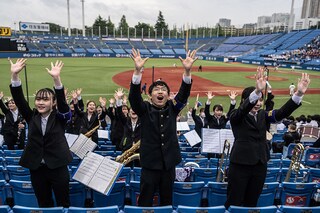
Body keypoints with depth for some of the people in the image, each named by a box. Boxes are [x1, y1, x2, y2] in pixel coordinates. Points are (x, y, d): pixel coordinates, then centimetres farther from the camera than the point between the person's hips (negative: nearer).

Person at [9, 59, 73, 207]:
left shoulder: (59, 117, -4)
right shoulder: (32, 117, 3)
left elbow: (62, 102, -21)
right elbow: (19, 99, -6)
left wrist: (56, 78, -36)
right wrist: (14, 75, -19)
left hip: (57, 167, -3)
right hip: (36, 168, 3)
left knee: (63, 203, 8)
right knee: (43, 204, 17)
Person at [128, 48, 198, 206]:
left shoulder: (172, 109, 3)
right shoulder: (145, 109, -4)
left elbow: (184, 94, -11)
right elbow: (133, 96, -20)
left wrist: (187, 71, -26)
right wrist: (137, 70, -34)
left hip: (169, 161, 3)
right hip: (150, 162, -2)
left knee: (167, 200, 17)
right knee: (145, 201, 6)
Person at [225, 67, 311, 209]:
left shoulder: (263, 115, 7)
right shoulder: (236, 116, -7)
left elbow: (281, 113, -9)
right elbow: (243, 109, -29)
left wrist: (299, 93, -25)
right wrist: (257, 91, -48)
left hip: (260, 165, 5)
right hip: (240, 164, -5)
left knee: (251, 203, 16)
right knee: (233, 203, 2)